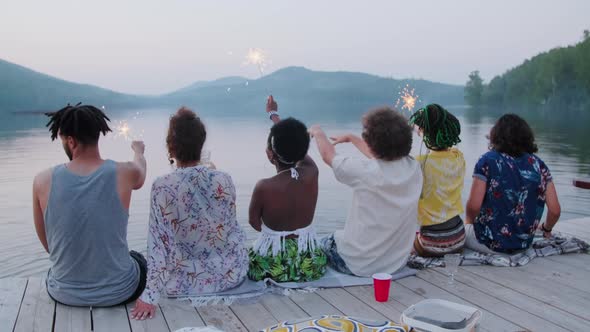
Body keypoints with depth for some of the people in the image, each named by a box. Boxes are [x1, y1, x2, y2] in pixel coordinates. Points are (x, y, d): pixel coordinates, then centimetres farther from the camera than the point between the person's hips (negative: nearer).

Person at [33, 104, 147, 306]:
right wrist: (138, 152, 34)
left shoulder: (43, 181, -14)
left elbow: (47, 243, 0)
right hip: (118, 293, -1)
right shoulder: (124, 174, -17)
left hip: (65, 294, 2)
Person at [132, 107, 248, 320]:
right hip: (231, 274, 2)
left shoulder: (162, 187, -19)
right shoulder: (224, 180, -11)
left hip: (185, 283, -1)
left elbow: (158, 243, -19)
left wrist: (150, 295, -13)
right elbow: (231, 229, 3)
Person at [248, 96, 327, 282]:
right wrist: (273, 114, 21)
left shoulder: (263, 187, -21)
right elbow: (293, 143, 7)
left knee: (247, 255, 31)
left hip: (272, 267, -3)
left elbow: (255, 223, -3)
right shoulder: (311, 173, -11)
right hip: (309, 265, 3)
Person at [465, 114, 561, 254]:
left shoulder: (488, 161, -11)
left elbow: (474, 206, -18)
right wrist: (546, 228, 19)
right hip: (525, 243, 5)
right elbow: (555, 210, -2)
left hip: (491, 243, -4)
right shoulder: (539, 165, -1)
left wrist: (469, 221, 4)